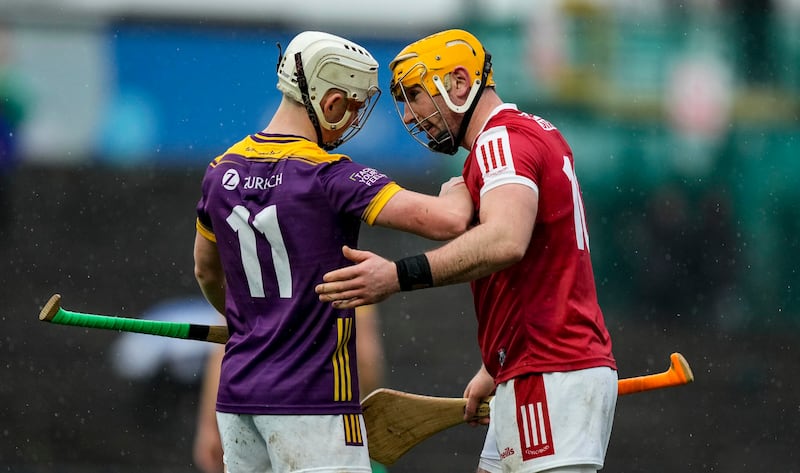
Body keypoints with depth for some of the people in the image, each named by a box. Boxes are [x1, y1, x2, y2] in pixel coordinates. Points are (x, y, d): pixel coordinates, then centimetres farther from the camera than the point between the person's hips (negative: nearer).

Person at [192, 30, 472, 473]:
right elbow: (448, 221, -22)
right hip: (311, 400, -7)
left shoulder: (223, 171, 7)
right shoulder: (330, 177, -14)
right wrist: (456, 192, 2)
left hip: (238, 388, 7)